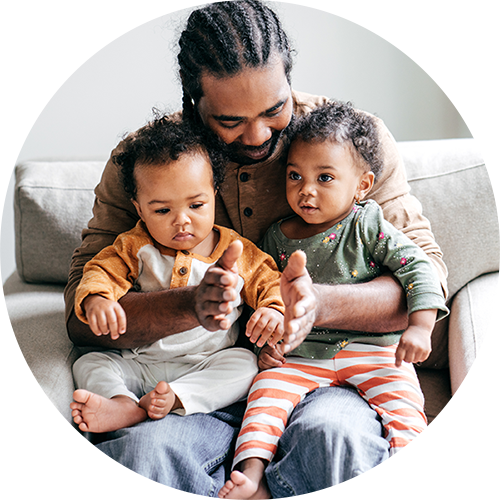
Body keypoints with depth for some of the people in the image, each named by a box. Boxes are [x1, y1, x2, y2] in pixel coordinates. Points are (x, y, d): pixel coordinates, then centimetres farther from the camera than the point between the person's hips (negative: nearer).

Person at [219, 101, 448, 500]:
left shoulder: (369, 226, -3)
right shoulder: (278, 236, 8)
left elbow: (417, 266, -7)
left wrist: (420, 327, -18)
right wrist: (266, 340, 2)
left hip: (372, 349, -2)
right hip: (300, 356, 2)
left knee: (402, 398, -24)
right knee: (266, 391, -20)